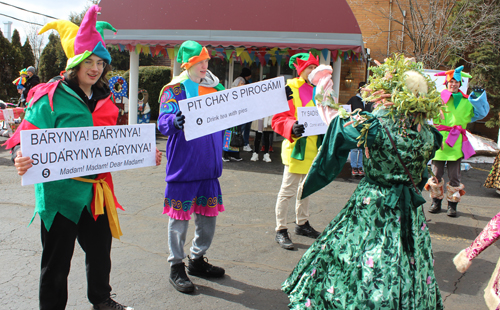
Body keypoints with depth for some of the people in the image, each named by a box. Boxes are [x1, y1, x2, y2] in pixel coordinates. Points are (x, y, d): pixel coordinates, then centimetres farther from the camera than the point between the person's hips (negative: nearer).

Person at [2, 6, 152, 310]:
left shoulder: (104, 99, 10)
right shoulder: (51, 97, -10)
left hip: (96, 189, 6)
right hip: (60, 190, -6)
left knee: (100, 250, 20)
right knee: (57, 261, 6)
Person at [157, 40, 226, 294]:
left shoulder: (215, 88, 12)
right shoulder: (174, 89, -4)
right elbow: (163, 122, -16)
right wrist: (175, 121, -38)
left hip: (209, 163, 6)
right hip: (183, 165, -6)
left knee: (208, 214, 13)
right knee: (180, 216, 1)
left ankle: (197, 259, 31)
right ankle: (176, 267, 16)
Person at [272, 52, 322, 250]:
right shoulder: (290, 89, -10)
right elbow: (279, 119, -14)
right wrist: (292, 127, -32)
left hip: (313, 146, 8)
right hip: (296, 146, -8)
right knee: (288, 191, -5)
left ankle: (302, 223, 34)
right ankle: (281, 231, 5)